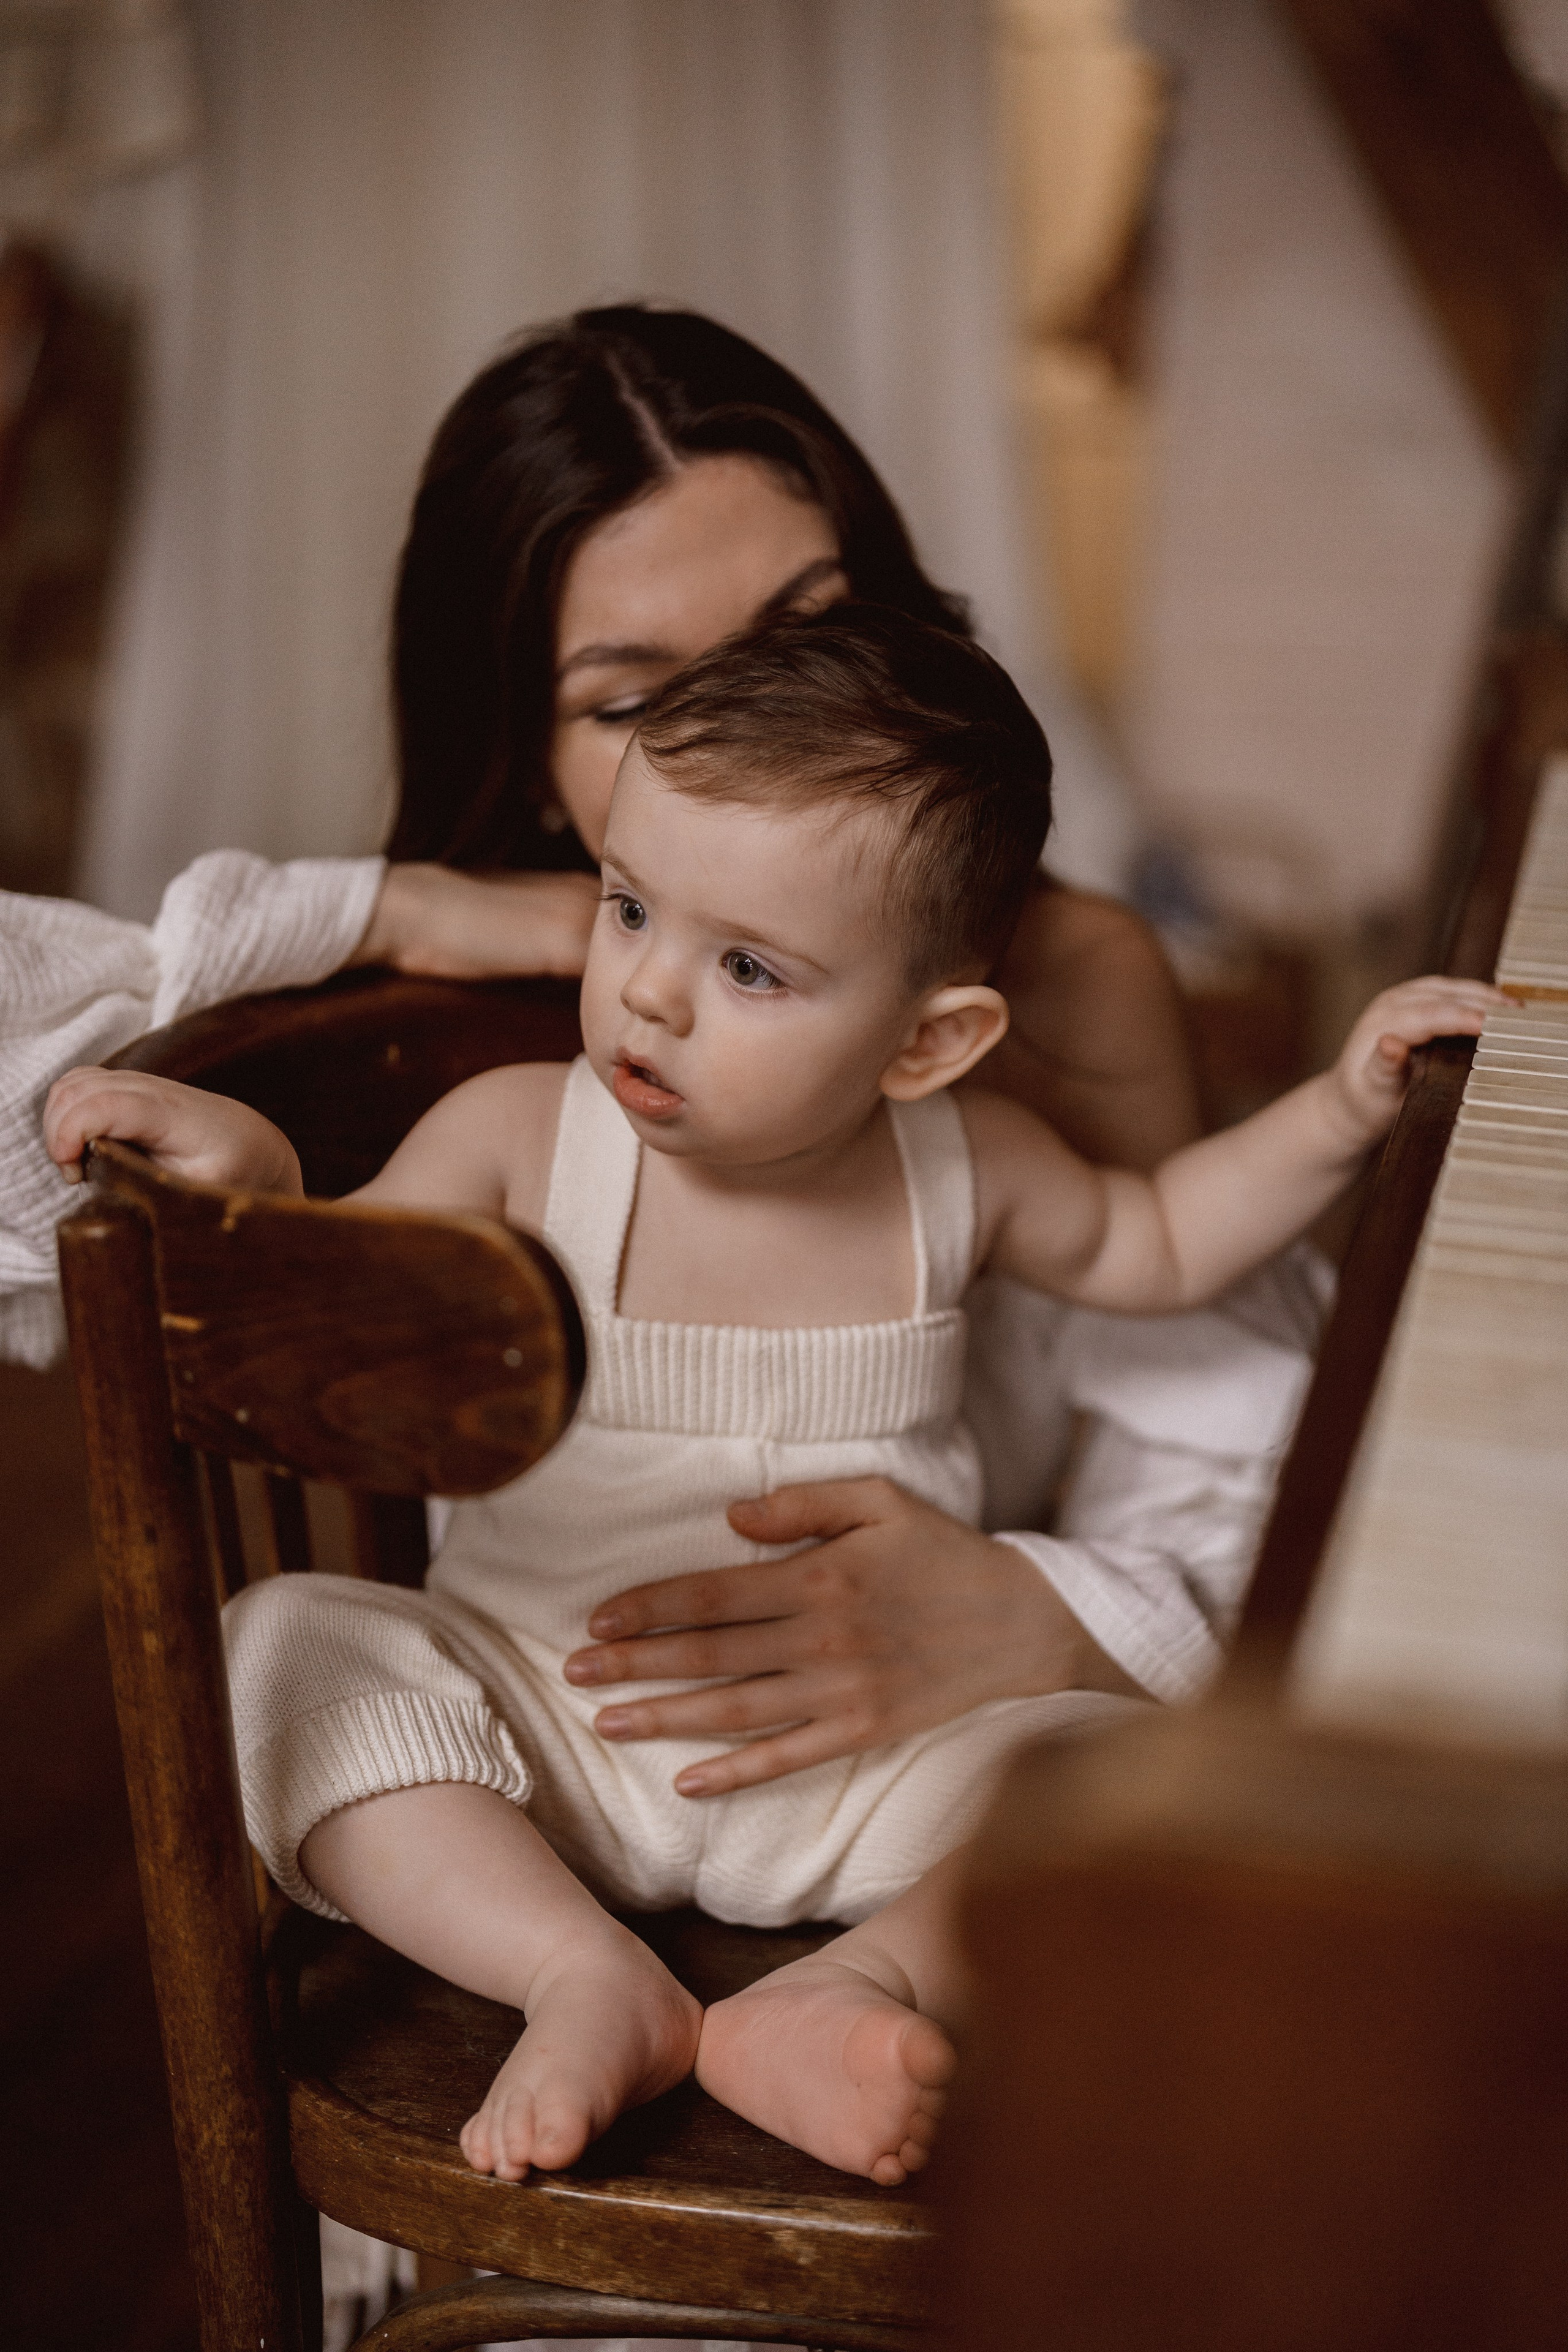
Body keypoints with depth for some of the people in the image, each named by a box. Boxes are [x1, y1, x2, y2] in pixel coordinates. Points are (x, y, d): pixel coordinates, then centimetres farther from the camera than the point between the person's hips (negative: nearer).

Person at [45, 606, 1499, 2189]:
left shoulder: (957, 1168, -5)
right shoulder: (522, 1141, -12)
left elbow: (1154, 1246, 14)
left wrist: (1344, 1106, 4)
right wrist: (252, 1180, -32)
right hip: (544, 1727, 0)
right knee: (287, 1648, -23)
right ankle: (586, 1983, -26)